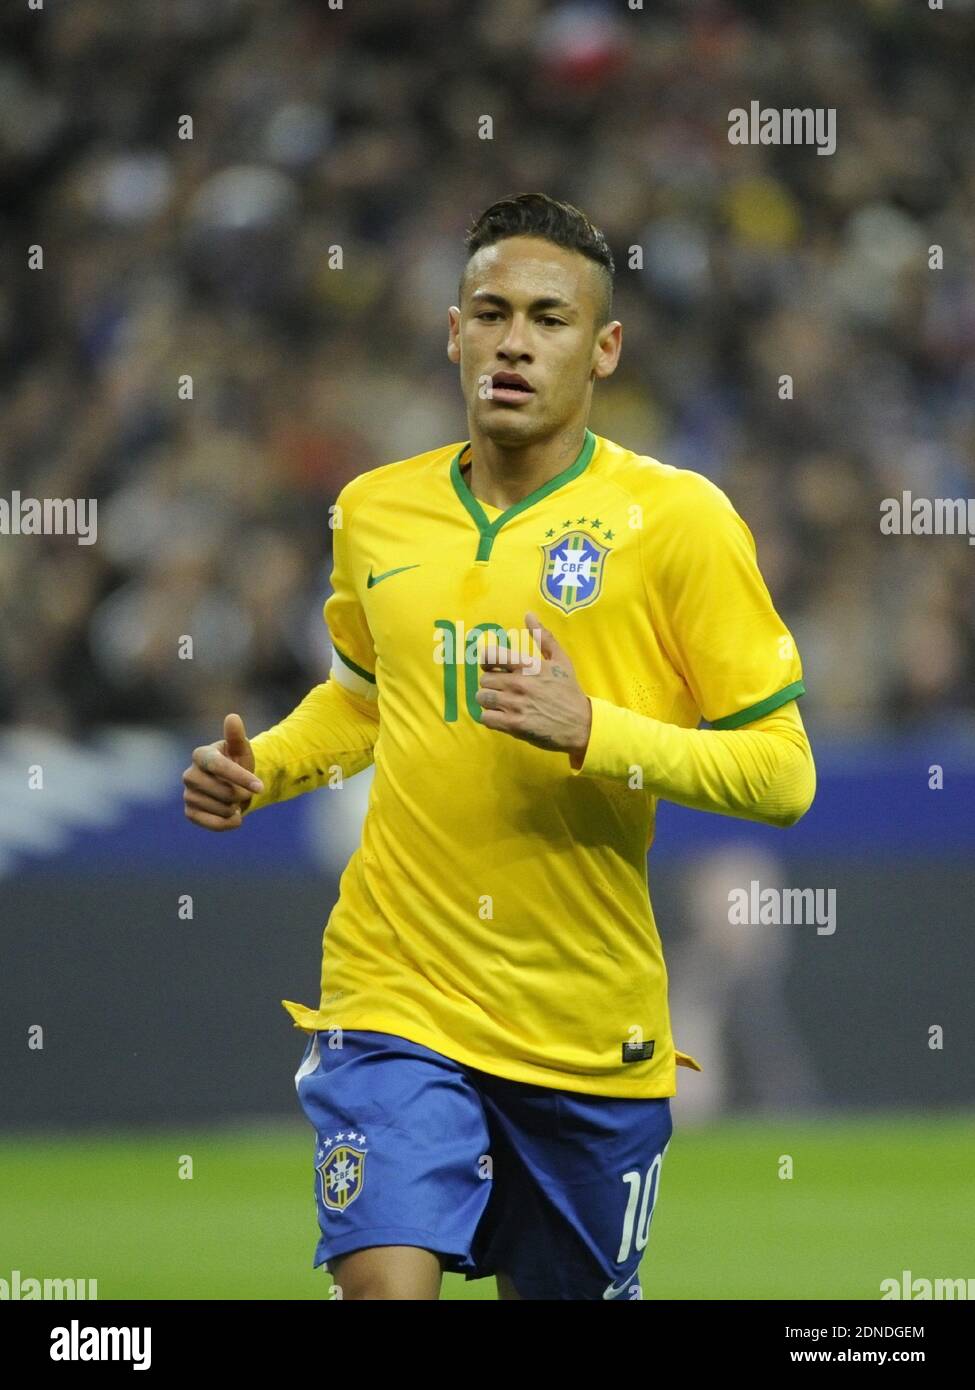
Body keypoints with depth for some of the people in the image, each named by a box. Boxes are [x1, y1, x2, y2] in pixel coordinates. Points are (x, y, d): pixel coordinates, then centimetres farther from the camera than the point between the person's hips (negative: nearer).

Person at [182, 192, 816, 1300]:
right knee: (384, 1283, -19)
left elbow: (782, 773, -8)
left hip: (589, 1030, -1)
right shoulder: (373, 511, 6)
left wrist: (590, 732, -21)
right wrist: (258, 769, 7)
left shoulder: (678, 518, -6)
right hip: (396, 993, 1)